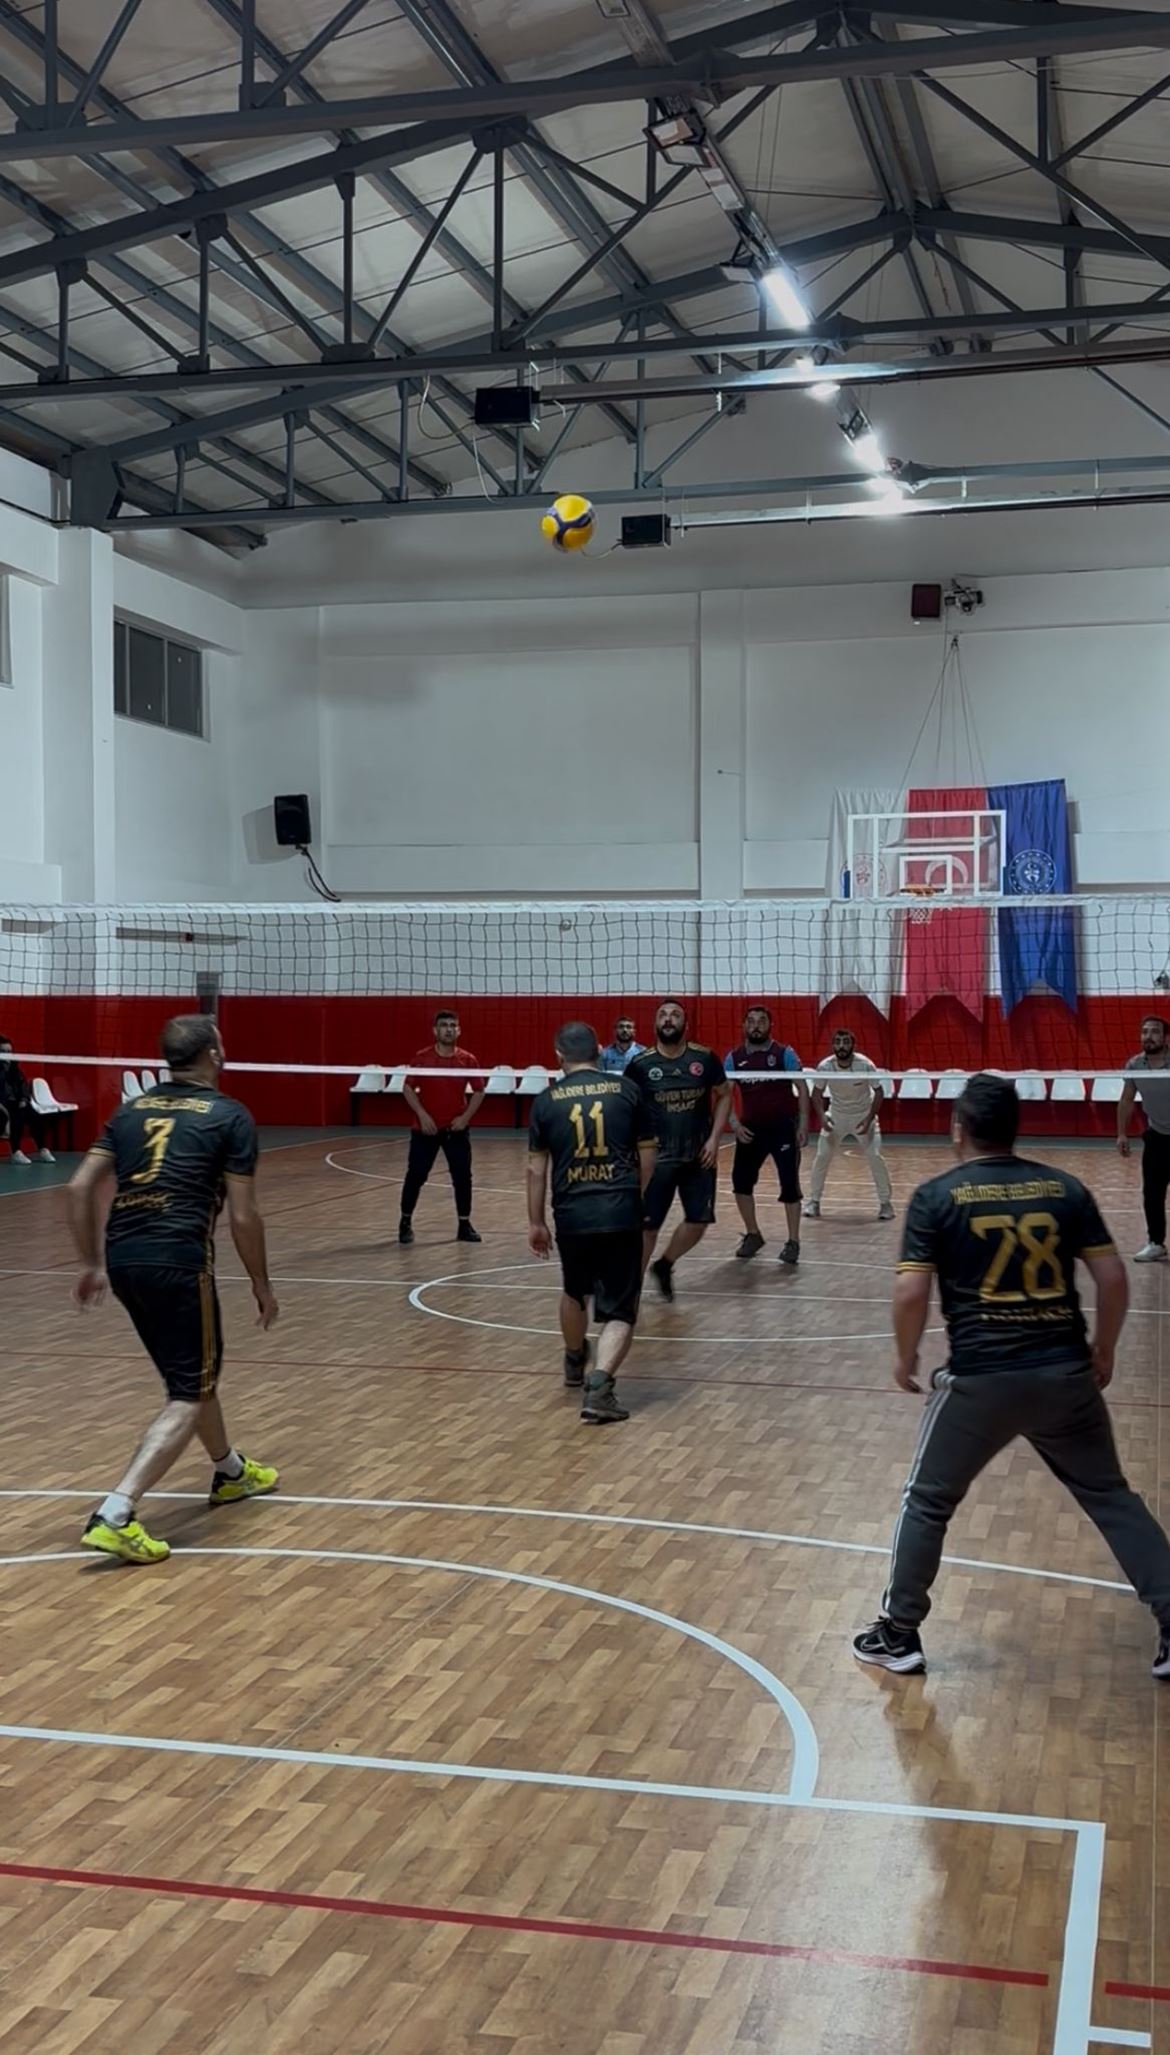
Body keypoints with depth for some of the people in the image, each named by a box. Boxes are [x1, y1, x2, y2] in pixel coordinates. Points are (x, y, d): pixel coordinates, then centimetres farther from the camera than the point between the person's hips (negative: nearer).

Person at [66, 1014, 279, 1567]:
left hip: (122, 1257, 7)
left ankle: (231, 1472, 46)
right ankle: (115, 1515, -15)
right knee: (190, 1395, 0)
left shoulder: (131, 1110, 16)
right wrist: (261, 1284, 10)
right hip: (177, 1260, -7)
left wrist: (91, 1264, 19)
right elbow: (243, 1217, -2)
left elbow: (81, 1187, 10)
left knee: (195, 1371, 26)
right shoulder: (230, 1116, 0)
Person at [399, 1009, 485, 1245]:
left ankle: (464, 1225, 13)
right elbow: (408, 1088, -1)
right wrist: (422, 1115, -12)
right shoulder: (422, 1058, -4)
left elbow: (479, 1090, 7)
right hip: (426, 1128, -1)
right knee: (415, 1175, 1)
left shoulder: (468, 1060, 0)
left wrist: (466, 1116, -5)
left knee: (463, 1176, 1)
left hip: (456, 1129, 2)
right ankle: (405, 1223, 16)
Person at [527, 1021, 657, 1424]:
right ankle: (599, 1382, -21)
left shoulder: (547, 1100, 4)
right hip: (622, 1214, -2)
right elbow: (647, 1156, 9)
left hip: (571, 1215, 2)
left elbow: (536, 1169, 6)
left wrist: (535, 1222, 16)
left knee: (574, 1293, 28)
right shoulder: (626, 1090, 3)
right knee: (619, 1311, 2)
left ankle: (575, 1363, 50)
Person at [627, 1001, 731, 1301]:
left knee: (699, 1221, 5)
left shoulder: (704, 1059, -3)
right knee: (647, 1226, -1)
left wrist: (714, 1138, -2)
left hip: (698, 1157, 2)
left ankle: (664, 1266, 32)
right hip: (657, 1158, -2)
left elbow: (724, 1095, 9)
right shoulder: (640, 1065, -6)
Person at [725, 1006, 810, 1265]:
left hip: (783, 1126, -3)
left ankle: (793, 1242, 3)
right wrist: (735, 1124, -8)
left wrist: (803, 1124, -11)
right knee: (741, 1181, 3)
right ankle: (752, 1235, 21)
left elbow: (802, 1088, -4)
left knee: (789, 1182, -6)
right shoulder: (734, 1058, 2)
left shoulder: (784, 1053, -5)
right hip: (751, 1128, 4)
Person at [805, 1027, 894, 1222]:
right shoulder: (825, 1066, -20)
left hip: (863, 1115, -2)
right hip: (836, 1115, 2)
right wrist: (821, 1115, -20)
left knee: (875, 1157, -10)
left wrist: (869, 1119, -22)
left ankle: (886, 1202, 6)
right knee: (821, 1156, -4)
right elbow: (817, 1092, -4)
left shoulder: (865, 1065, -25)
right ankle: (813, 1201, 11)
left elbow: (879, 1092, -14)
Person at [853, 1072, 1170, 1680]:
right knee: (1111, 1497, 18)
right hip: (1065, 1373, 3)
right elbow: (1113, 1276, 4)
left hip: (980, 1379, -2)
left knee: (927, 1501, 15)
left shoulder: (937, 1196, -4)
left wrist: (906, 1359, 7)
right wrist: (1103, 1349, 18)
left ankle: (898, 1633, 22)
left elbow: (911, 1292, -9)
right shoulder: (1065, 1187, 4)